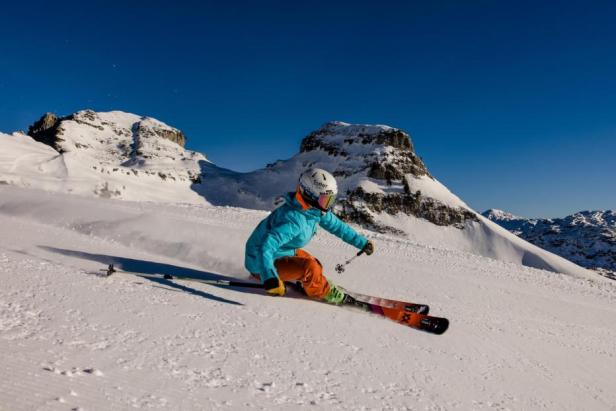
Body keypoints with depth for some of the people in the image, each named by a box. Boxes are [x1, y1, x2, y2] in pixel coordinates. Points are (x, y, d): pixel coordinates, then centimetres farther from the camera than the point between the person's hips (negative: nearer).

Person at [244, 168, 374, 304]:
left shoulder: (316, 210, -7)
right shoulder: (293, 219, -35)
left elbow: (337, 226, 7)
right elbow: (266, 247, -43)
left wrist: (362, 242, 11)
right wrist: (269, 278, -57)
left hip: (283, 252, 9)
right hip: (262, 264, -9)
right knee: (309, 267, -22)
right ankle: (323, 293, 3)